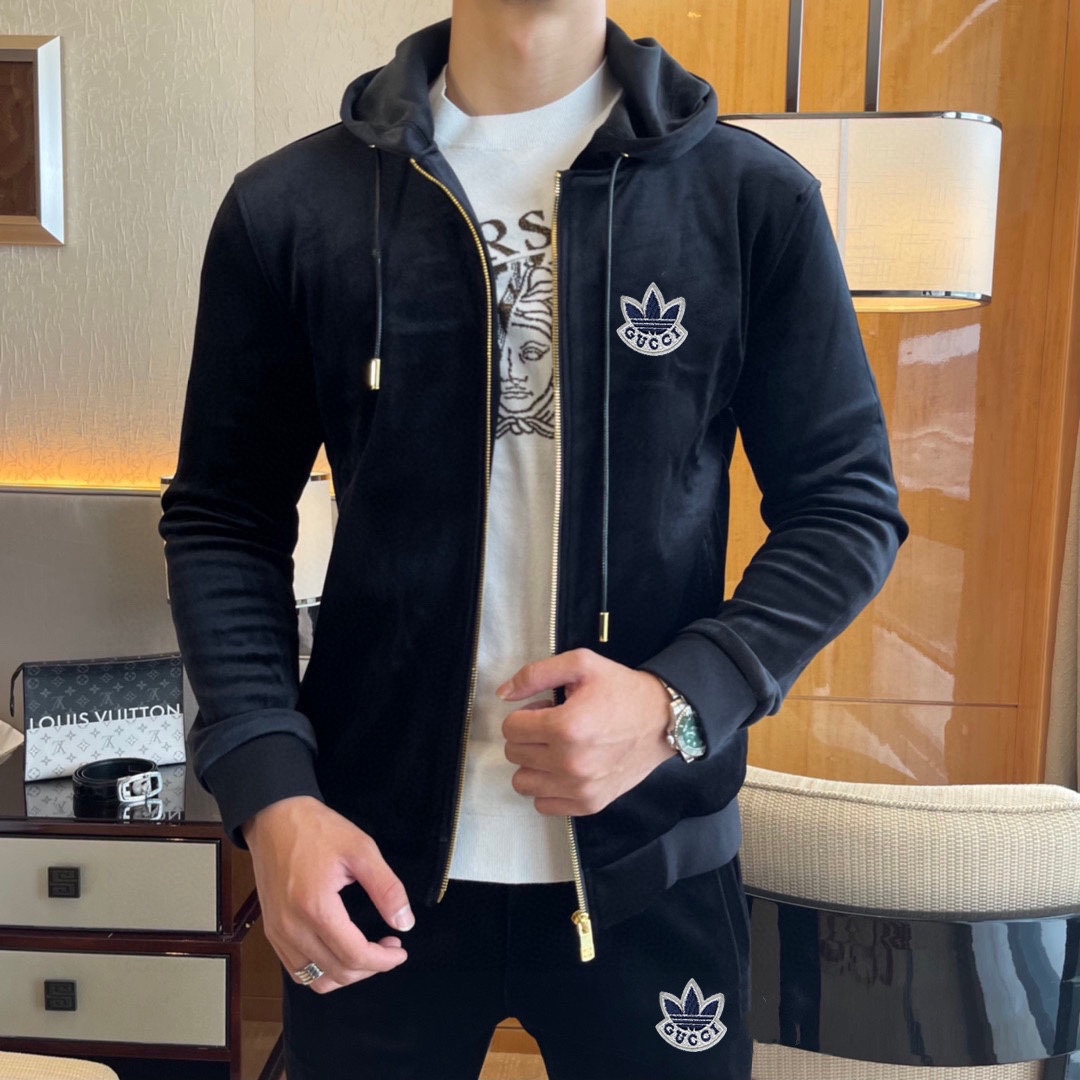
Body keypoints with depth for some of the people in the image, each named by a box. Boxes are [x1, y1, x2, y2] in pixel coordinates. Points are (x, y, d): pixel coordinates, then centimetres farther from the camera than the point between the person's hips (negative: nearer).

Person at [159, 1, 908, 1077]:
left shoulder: (757, 198, -3)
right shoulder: (286, 207, -1)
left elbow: (847, 506, 0)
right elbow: (223, 519, 3)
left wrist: (682, 705, -15)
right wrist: (269, 793, -9)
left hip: (651, 861, 0)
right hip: (376, 861, 1)